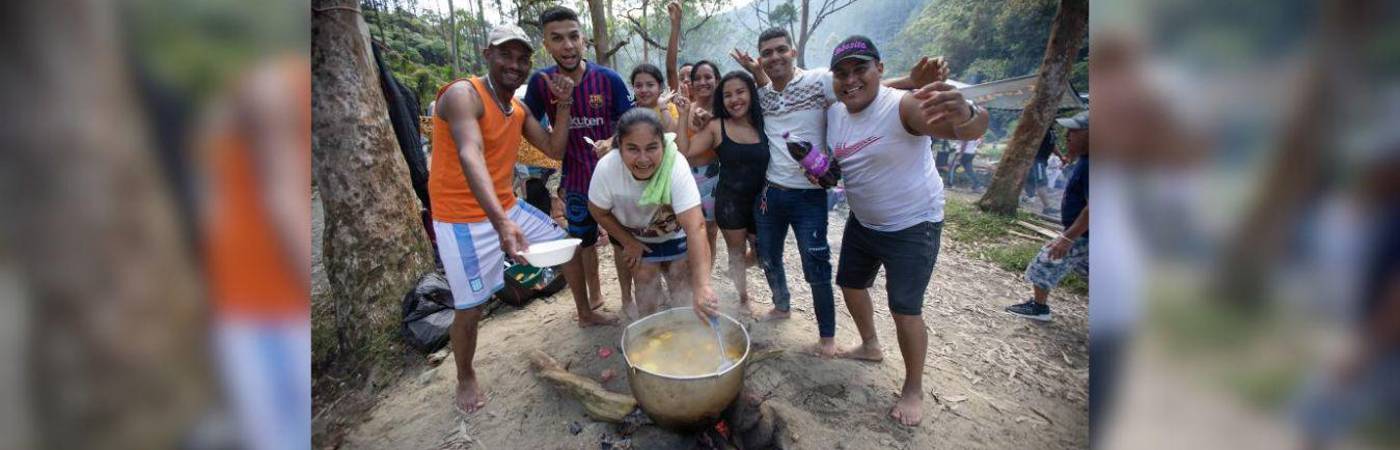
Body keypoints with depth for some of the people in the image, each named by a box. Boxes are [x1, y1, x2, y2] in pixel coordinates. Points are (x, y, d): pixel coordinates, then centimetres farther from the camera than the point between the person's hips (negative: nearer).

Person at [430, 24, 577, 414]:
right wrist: (500, 222, -50)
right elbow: (471, 157, -37)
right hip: (464, 219, -8)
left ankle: (584, 313, 35)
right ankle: (466, 378, 24)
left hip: (508, 207, 8)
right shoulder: (463, 95, -21)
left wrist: (563, 104, -8)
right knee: (470, 308, -4)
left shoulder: (519, 109, 6)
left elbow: (554, 148, 5)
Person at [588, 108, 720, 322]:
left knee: (679, 276, 3)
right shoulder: (606, 168, -34)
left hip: (674, 234, -1)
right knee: (645, 278, -1)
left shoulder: (676, 167, -41)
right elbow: (599, 211, -13)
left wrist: (701, 286, -57)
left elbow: (696, 227, -50)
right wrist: (628, 242, -8)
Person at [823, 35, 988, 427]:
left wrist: (965, 115, -66)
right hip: (862, 222, 7)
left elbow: (973, 129, -41)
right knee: (850, 283, 20)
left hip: (912, 226, -7)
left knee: (905, 309, -5)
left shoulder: (904, 106, -26)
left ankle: (914, 389, 19)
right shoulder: (834, 114, -4)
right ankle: (870, 346, 46)